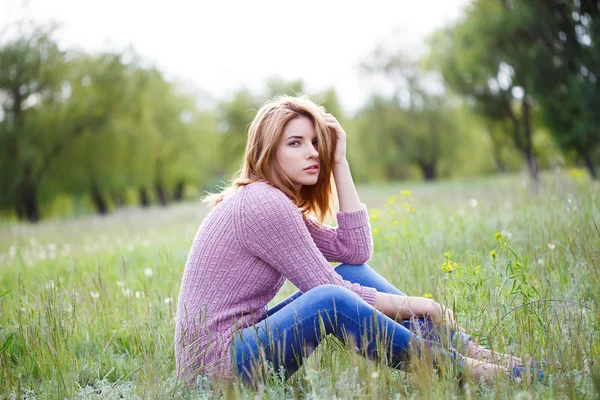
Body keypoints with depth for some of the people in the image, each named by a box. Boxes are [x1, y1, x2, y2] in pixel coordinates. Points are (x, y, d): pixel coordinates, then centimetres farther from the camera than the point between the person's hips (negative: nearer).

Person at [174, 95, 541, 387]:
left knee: (357, 273, 2)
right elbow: (326, 290, -17)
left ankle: (469, 350, 0)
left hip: (242, 341, 9)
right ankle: (456, 370, -17)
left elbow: (356, 249, 4)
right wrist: (406, 304, -8)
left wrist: (339, 163, 2)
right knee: (331, 299, -31)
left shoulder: (277, 201, 11)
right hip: (217, 364, -9)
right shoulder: (262, 204, -18)